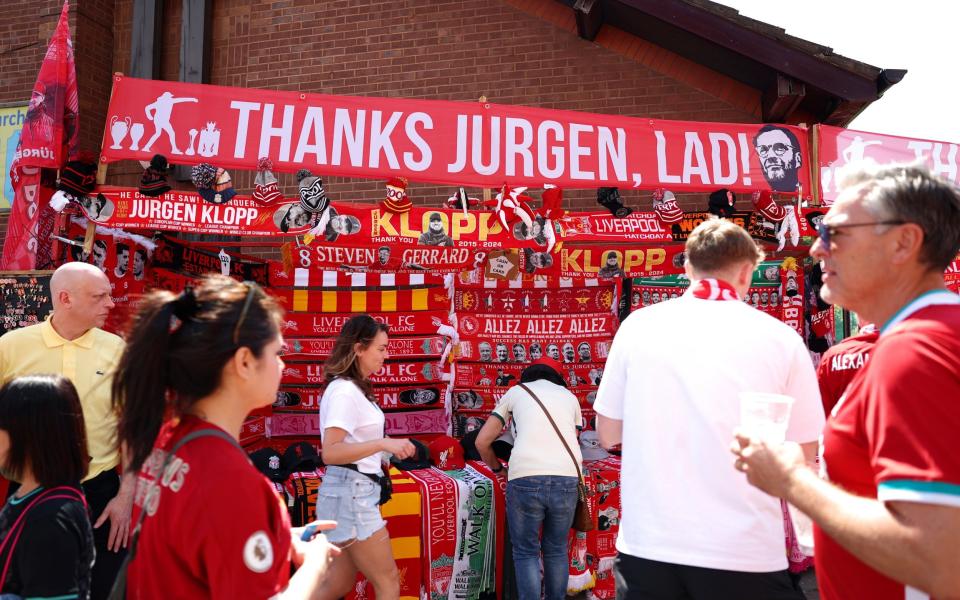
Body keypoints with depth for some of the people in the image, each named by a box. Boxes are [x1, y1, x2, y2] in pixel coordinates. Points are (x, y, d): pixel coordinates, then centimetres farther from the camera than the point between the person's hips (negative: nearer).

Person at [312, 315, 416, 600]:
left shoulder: (354, 388, 13)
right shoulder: (344, 391, -17)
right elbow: (330, 453, -25)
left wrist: (386, 449, 20)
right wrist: (383, 444, -32)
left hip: (356, 492, 10)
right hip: (350, 493, -10)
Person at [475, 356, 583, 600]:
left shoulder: (515, 392, 18)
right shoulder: (569, 396, 23)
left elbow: (482, 442, 15)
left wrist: (498, 468, 31)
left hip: (526, 478, -2)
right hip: (567, 479, 2)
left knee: (526, 553, 12)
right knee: (556, 551, 20)